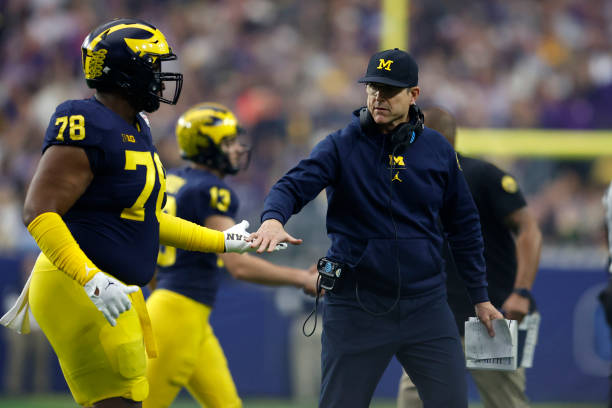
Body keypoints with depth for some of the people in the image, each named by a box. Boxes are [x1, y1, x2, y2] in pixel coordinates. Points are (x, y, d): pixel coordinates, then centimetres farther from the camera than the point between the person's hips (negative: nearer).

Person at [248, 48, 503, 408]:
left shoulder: (438, 150, 6)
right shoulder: (341, 146, -1)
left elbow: (464, 225, 13)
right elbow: (294, 185, -14)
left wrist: (480, 297, 14)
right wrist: (273, 219, -37)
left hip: (426, 305, 2)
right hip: (355, 307, -2)